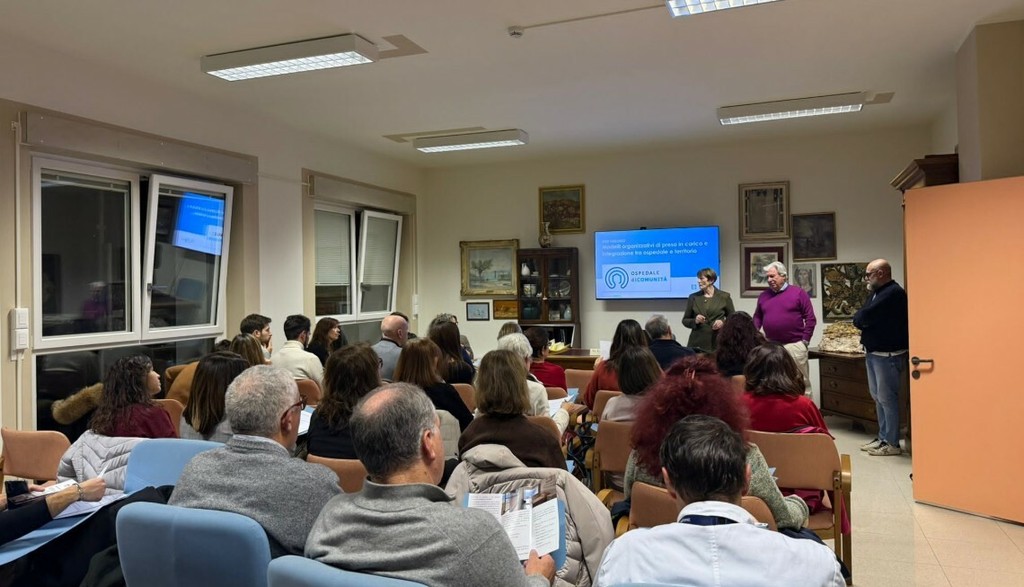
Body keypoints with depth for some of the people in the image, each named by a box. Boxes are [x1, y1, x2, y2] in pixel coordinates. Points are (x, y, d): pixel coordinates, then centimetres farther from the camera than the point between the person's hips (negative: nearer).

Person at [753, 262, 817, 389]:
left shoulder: (798, 293, -2)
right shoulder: (763, 296, 10)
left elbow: (810, 318, -2)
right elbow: (757, 317, 17)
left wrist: (805, 340, -6)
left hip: (794, 345, -4)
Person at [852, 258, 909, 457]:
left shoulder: (893, 293, -17)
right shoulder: (877, 292, 16)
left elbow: (860, 318, -22)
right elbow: (860, 317, 15)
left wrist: (860, 318, -1)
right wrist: (864, 320, -6)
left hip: (888, 355, -10)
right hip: (873, 352, 10)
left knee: (887, 398, -4)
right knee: (878, 397, 15)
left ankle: (892, 443, 5)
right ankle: (883, 437, 24)